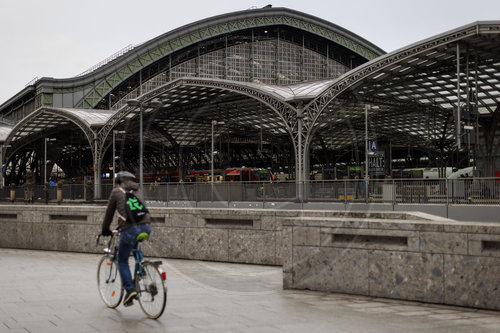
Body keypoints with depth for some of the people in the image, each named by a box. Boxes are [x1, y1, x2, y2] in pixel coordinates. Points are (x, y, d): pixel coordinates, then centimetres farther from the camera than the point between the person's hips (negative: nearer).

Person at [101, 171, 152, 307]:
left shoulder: (116, 192, 12)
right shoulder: (137, 191, 26)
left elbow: (109, 213, 17)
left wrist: (105, 230, 32)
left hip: (130, 229, -5)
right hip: (146, 227, 5)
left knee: (122, 261, 10)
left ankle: (129, 289, -5)